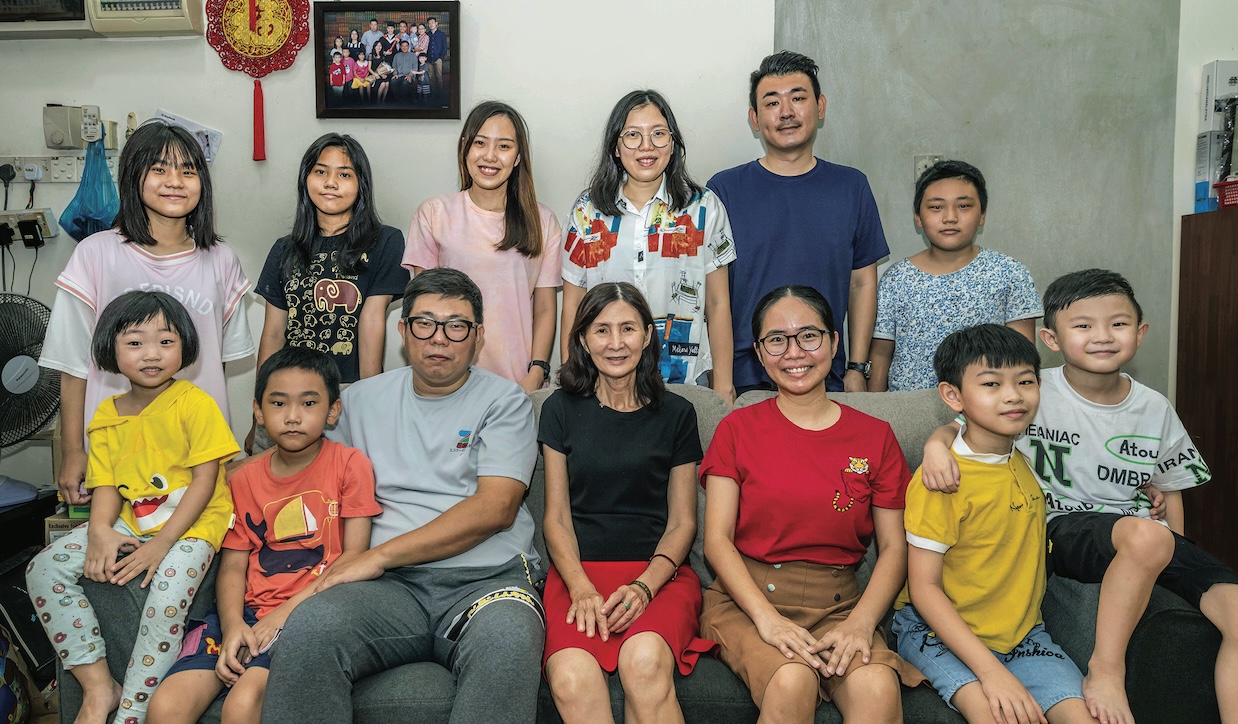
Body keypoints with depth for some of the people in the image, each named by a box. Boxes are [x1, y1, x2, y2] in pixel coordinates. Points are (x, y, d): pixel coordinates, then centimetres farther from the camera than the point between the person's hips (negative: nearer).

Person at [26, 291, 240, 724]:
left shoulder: (196, 404, -11)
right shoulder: (107, 416, 7)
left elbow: (205, 480, -14)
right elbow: (106, 483, 6)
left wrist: (160, 544, -20)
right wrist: (100, 531, -17)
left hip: (191, 523, -6)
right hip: (129, 522, 6)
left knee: (166, 598, -30)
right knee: (43, 569, -7)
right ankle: (98, 685, -6)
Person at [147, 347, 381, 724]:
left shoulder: (350, 464, 0)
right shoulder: (244, 480, 14)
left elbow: (355, 557, -5)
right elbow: (233, 565, 9)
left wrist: (287, 611, -13)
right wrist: (233, 624, -12)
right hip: (249, 611, 4)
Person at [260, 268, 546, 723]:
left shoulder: (505, 402, 7)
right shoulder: (362, 400, 19)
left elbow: (495, 509, -6)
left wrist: (380, 556, -9)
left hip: (487, 577, -2)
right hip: (390, 584, 2)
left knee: (506, 644, -36)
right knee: (306, 631, -29)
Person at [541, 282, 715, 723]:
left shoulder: (675, 414, 10)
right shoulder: (562, 410, 12)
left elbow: (681, 522, 9)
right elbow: (556, 517, 8)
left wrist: (644, 586, -9)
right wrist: (582, 588, -10)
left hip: (660, 572, 0)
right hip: (578, 571, 0)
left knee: (644, 661, -35)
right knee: (571, 679, -33)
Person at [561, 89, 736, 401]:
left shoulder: (704, 208, 3)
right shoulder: (587, 210, 5)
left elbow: (718, 305, 4)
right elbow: (573, 304, 8)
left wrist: (723, 387, 0)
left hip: (685, 379, 0)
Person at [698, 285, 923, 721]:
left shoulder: (874, 437, 9)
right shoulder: (737, 430, 5)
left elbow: (894, 547, 6)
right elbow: (717, 540, -1)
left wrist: (860, 622, -12)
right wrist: (767, 618, -16)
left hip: (838, 603, 1)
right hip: (748, 599, 0)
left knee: (878, 687, -31)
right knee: (792, 681, -31)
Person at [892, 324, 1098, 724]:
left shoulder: (1028, 462, 4)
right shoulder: (940, 478, -17)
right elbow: (923, 588, -16)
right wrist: (989, 669, -24)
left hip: (1021, 631, 6)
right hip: (939, 630, -5)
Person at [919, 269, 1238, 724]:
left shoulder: (1156, 410, 8)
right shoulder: (1034, 393, -5)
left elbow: (1170, 489, 18)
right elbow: (960, 427, -3)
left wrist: (1173, 562, 10)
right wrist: (936, 445, -26)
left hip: (1150, 538, 5)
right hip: (1067, 531, -5)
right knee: (1146, 535, -37)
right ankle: (1105, 667, -20)